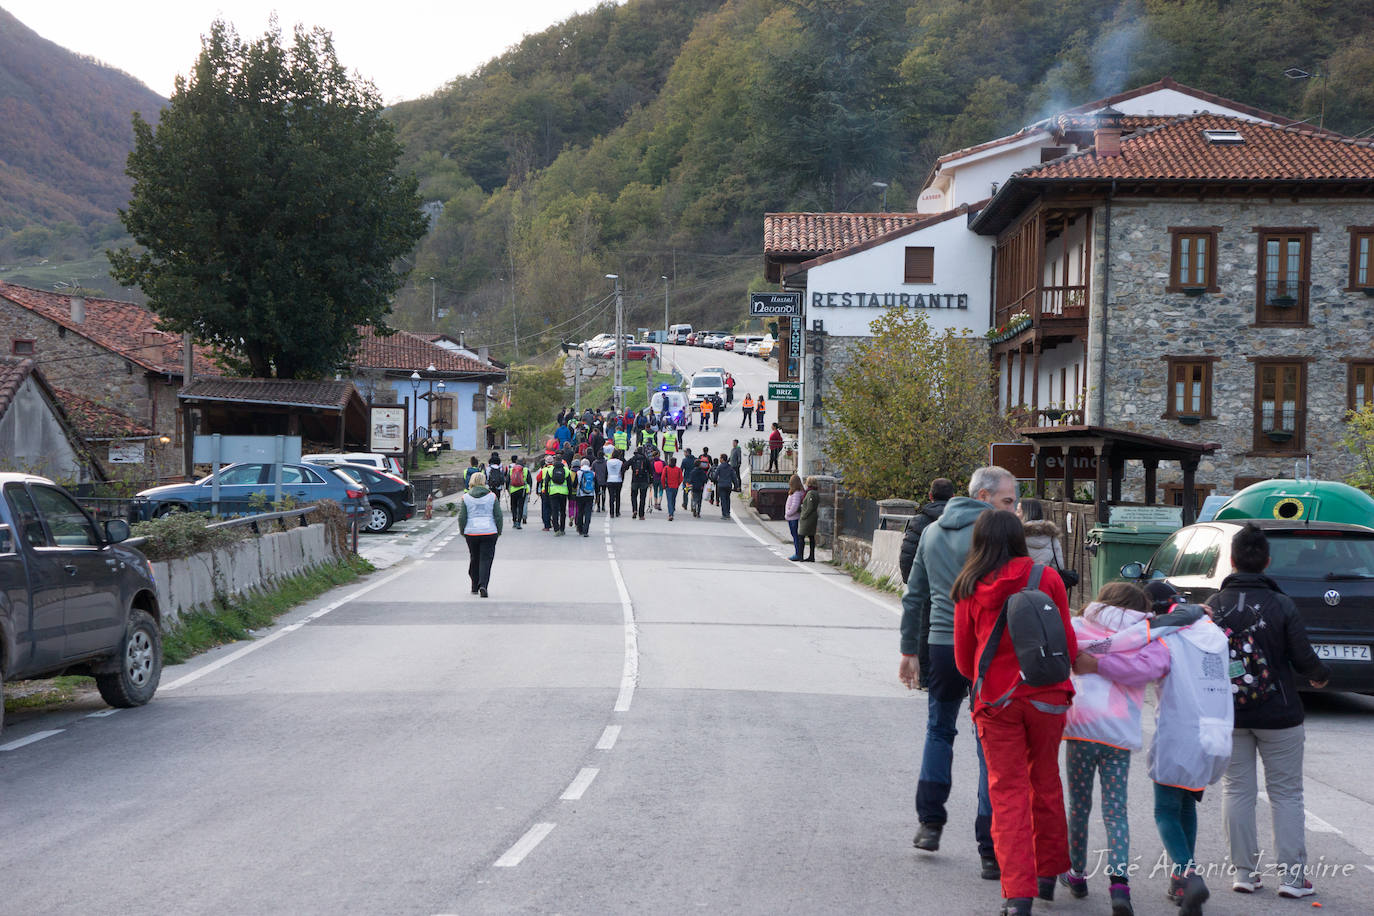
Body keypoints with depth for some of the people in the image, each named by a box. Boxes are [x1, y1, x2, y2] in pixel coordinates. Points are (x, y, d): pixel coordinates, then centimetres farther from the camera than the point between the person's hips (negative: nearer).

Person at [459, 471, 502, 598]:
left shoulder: (466, 497, 0)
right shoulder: (492, 496, 0)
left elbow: (462, 517, -1)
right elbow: (498, 516, 1)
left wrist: (462, 532, 12)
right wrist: (499, 531, 12)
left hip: (471, 532, 1)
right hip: (489, 532, -1)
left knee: (474, 559, 16)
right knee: (486, 559, -1)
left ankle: (475, 587, 22)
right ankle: (483, 585, -18)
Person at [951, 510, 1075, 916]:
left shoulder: (969, 589, -3)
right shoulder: (1047, 579, -5)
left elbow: (964, 661, 5)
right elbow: (1067, 645, 2)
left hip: (995, 699, 0)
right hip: (1045, 695, 1)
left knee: (1008, 791, 3)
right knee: (1045, 782, 18)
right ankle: (1048, 873, 29)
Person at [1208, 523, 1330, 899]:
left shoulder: (1213, 605, -4)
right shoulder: (1282, 605, -10)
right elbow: (1304, 658, -7)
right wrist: (1321, 675, 15)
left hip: (1228, 714, 2)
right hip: (1278, 714, -2)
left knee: (1237, 790, 10)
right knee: (1286, 793, 7)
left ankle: (1245, 873, 11)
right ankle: (1292, 875, 6)